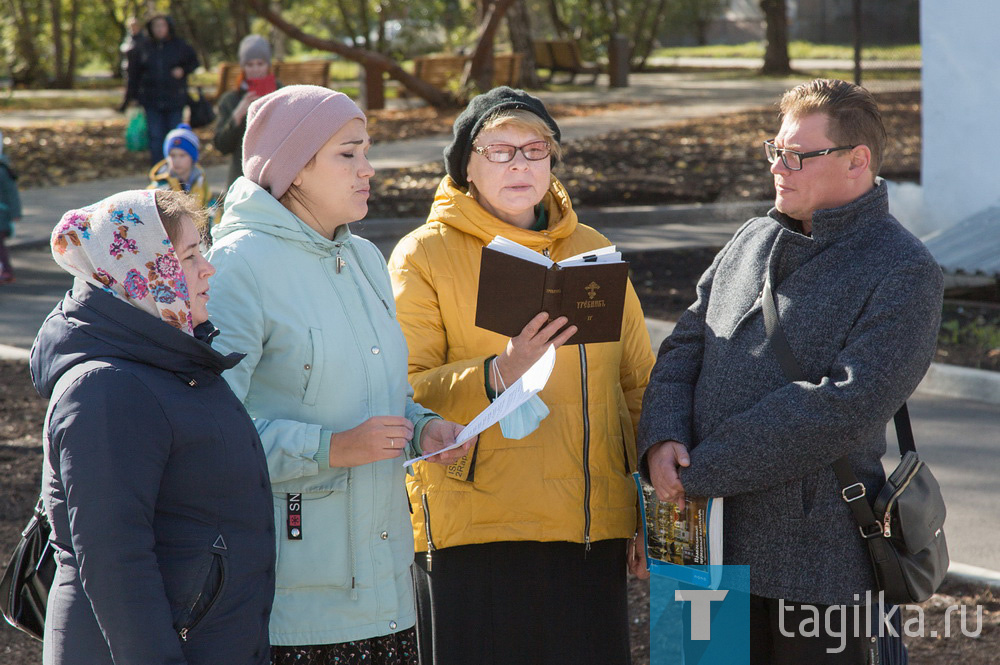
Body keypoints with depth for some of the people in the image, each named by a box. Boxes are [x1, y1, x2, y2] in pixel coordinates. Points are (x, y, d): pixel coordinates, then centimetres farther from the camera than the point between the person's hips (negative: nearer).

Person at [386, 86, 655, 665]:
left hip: (593, 528, 4)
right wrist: (497, 373, -25)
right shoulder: (425, 256, 1)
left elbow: (638, 387, 19)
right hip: (475, 529, -4)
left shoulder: (594, 251, 15)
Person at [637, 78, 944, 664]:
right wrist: (662, 440, -9)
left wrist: (704, 469, -19)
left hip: (816, 565, -6)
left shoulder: (904, 274, -9)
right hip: (709, 544, 6)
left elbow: (844, 407, -20)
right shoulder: (755, 240, 14)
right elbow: (685, 348, 13)